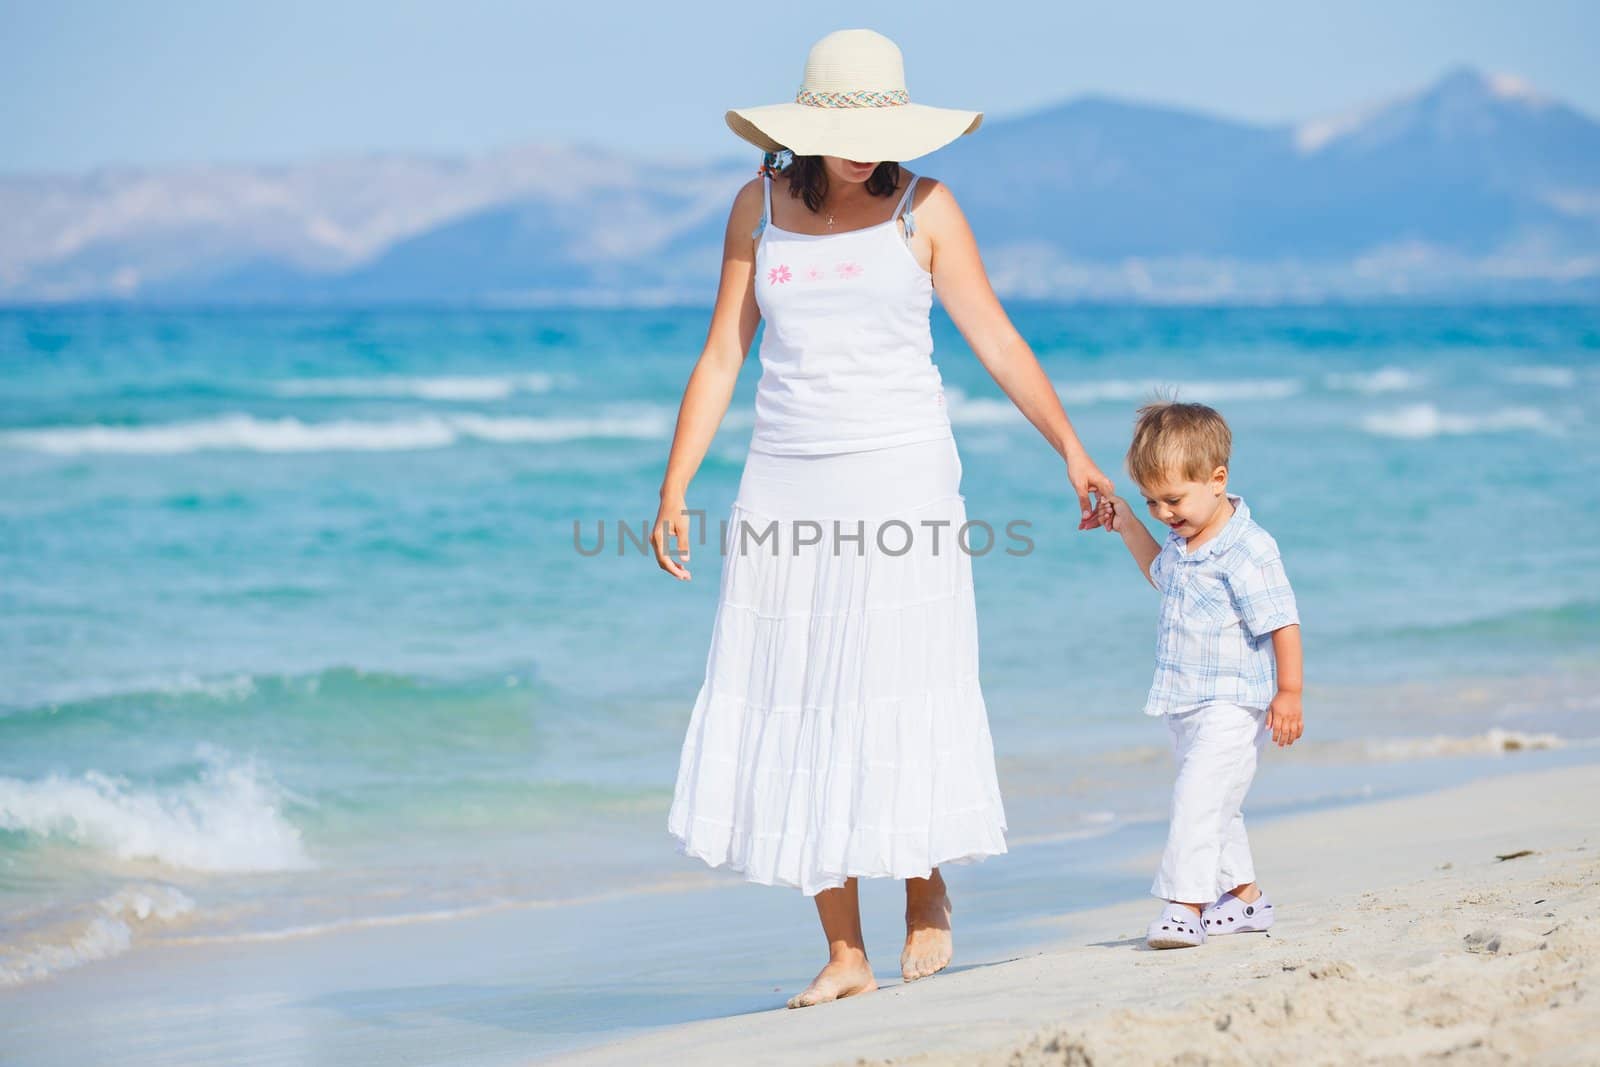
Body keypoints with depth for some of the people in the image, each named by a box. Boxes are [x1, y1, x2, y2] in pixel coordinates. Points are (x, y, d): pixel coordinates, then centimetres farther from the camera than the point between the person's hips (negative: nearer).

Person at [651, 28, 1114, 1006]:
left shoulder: (922, 209, -1)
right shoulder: (761, 207, 7)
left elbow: (997, 340, -2)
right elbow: (722, 357, 9)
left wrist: (1072, 449, -12)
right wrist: (674, 490, 4)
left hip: (900, 476, -3)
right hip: (786, 483, 3)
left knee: (900, 705, -6)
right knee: (794, 718, 0)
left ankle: (927, 894, 21)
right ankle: (845, 955, 8)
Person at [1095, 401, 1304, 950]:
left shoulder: (1247, 551, -20)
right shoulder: (1183, 541, 7)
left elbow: (1283, 623, -18)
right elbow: (1162, 573, 31)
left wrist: (1289, 693, -17)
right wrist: (1128, 526, 20)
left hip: (1232, 704, -9)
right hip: (1187, 704, 10)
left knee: (1197, 794, -19)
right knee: (1215, 805, 17)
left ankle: (1185, 905, -21)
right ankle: (1243, 895, 29)